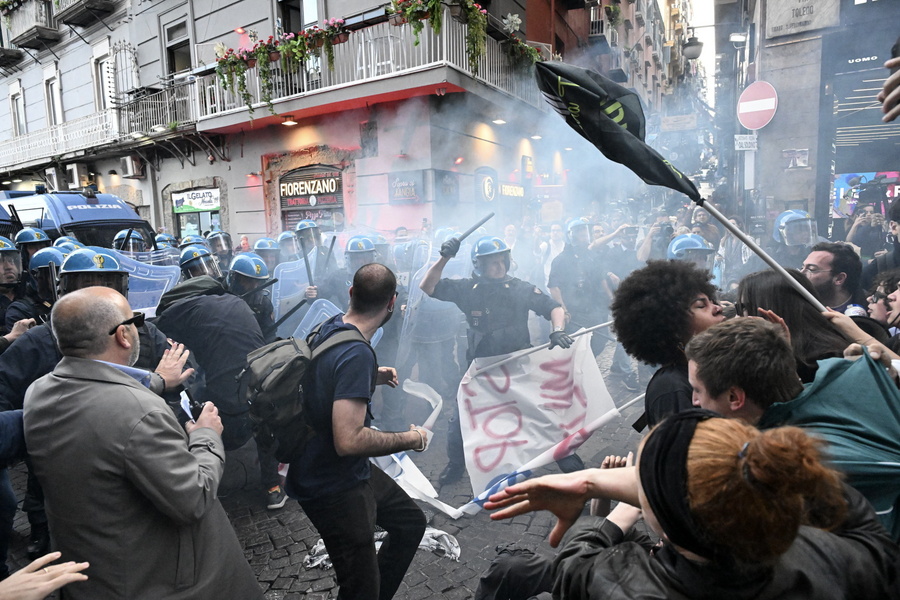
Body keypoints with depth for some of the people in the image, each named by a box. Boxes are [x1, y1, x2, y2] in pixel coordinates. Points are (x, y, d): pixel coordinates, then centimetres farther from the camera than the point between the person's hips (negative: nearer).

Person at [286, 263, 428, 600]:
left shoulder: (329, 328, -1)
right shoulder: (357, 354, -30)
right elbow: (349, 440, -34)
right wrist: (409, 439, -21)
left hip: (351, 472, 9)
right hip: (333, 487, -9)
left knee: (411, 521, 22)